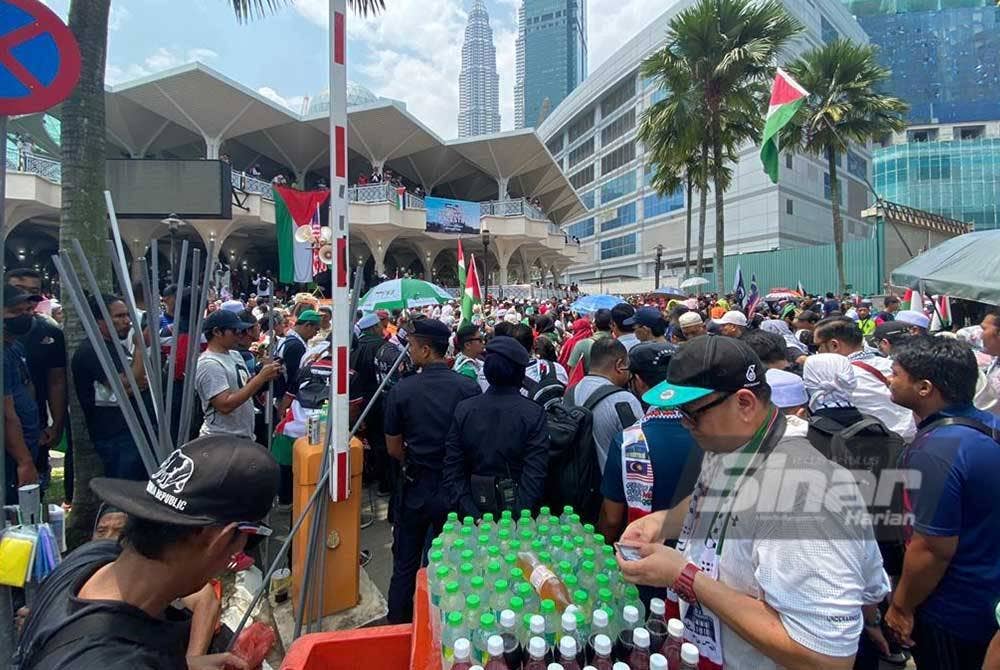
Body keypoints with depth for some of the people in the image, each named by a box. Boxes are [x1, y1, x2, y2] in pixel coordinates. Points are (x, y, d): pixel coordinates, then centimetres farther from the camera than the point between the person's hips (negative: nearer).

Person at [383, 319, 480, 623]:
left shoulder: (402, 390, -14)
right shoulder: (470, 388, -13)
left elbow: (394, 448, -4)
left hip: (416, 487, 0)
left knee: (406, 564, 18)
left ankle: (398, 624, 34)